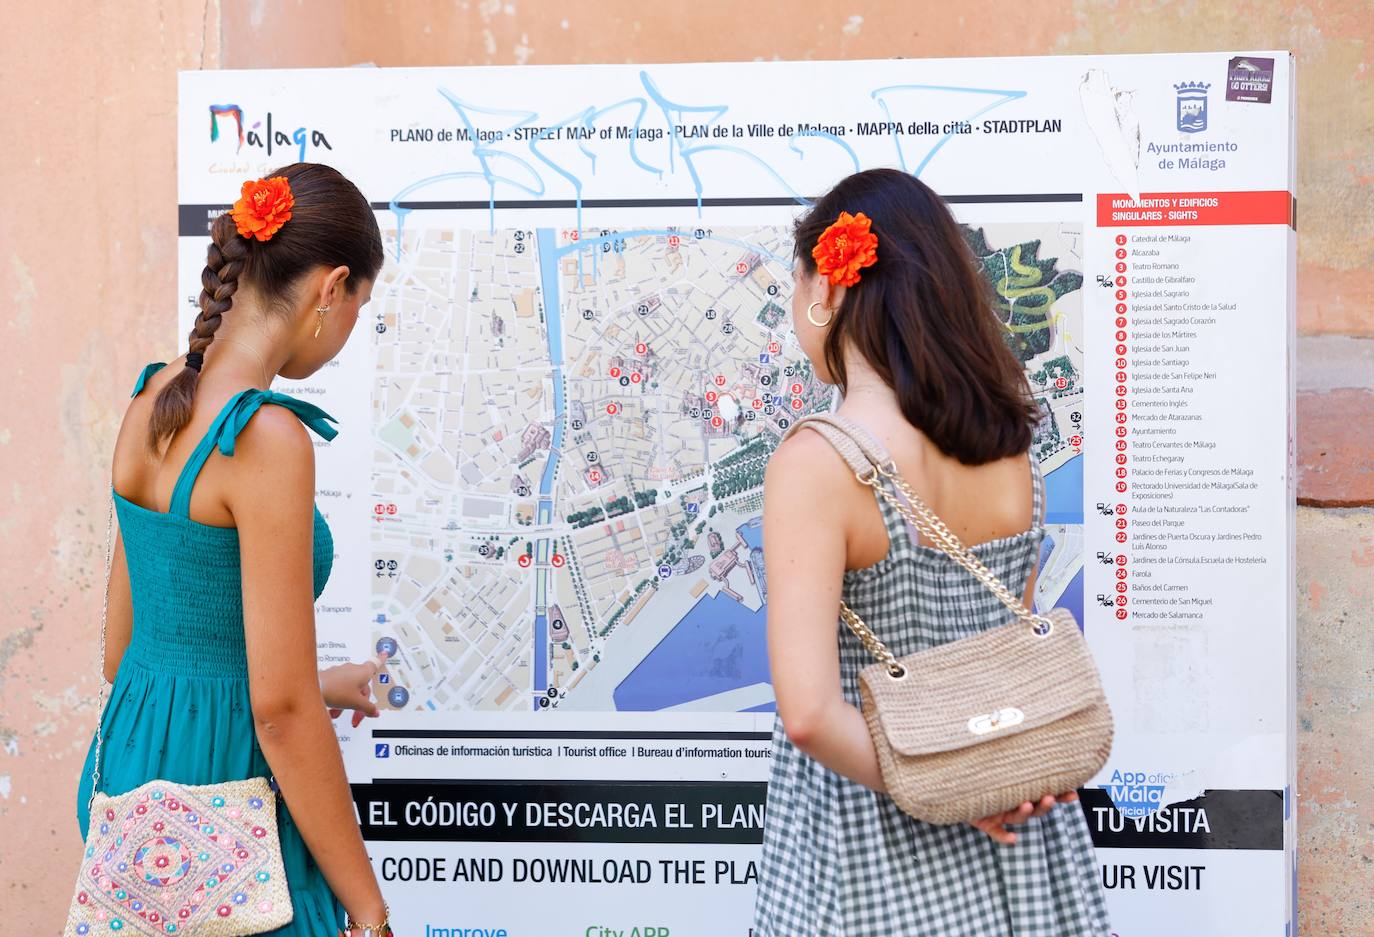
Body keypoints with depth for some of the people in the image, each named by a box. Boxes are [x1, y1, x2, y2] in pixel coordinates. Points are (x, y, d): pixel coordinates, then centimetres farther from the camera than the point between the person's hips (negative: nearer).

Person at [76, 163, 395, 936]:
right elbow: (280, 710, -21)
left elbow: (125, 650, 13)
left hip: (130, 759, 9)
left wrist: (313, 687, 23)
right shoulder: (267, 438, -20)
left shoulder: (154, 400, 5)